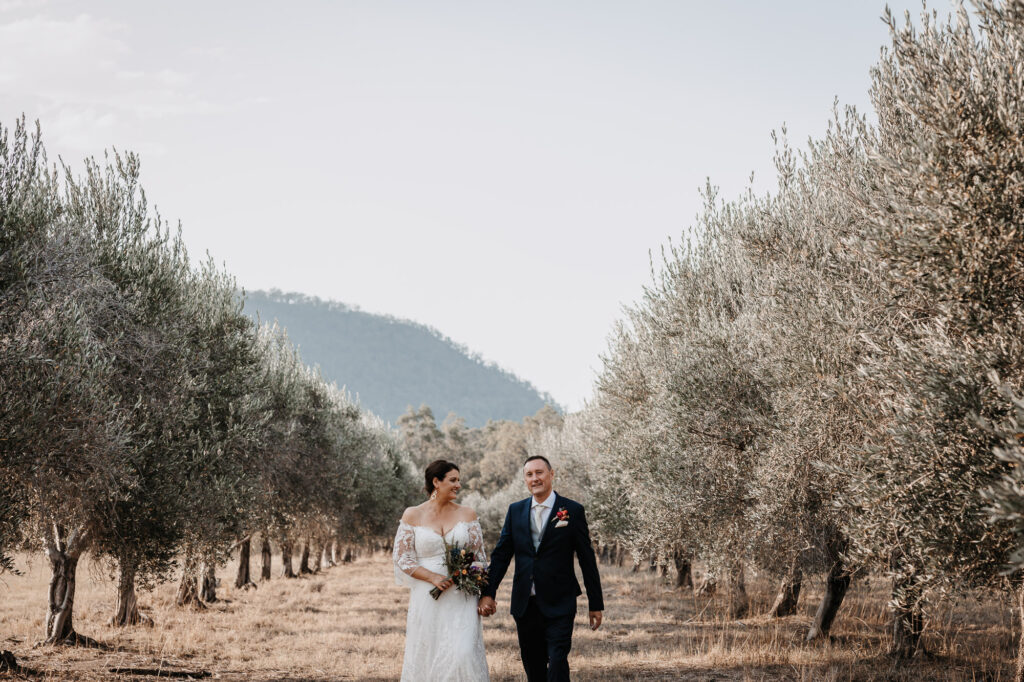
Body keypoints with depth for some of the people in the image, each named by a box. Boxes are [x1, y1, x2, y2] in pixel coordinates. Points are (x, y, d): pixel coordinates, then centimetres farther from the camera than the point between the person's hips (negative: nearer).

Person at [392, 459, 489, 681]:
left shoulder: (467, 515, 7)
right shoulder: (413, 515, 3)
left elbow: (480, 557, 8)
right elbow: (403, 559, 1)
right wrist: (433, 577, -14)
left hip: (461, 601, 0)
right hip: (427, 601, 0)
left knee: (463, 655, -13)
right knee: (425, 658, 2)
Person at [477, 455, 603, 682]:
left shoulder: (572, 511, -2)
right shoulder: (515, 511, 8)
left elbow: (587, 559, 0)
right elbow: (500, 555, 9)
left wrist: (596, 604, 1)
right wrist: (488, 593, -2)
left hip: (559, 605, -4)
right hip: (525, 604, 4)